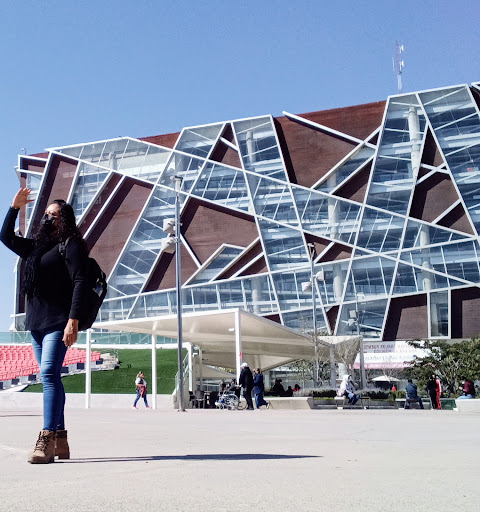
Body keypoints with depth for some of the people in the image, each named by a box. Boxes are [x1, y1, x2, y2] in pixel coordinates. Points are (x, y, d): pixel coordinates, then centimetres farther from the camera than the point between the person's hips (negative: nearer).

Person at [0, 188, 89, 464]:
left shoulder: (71, 245, -3)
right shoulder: (36, 246, 19)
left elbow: (80, 282, -13)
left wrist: (73, 320, -21)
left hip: (58, 321, -7)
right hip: (36, 322, 8)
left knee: (49, 374, -17)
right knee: (52, 378, 7)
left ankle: (46, 440, -22)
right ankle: (60, 441, 10)